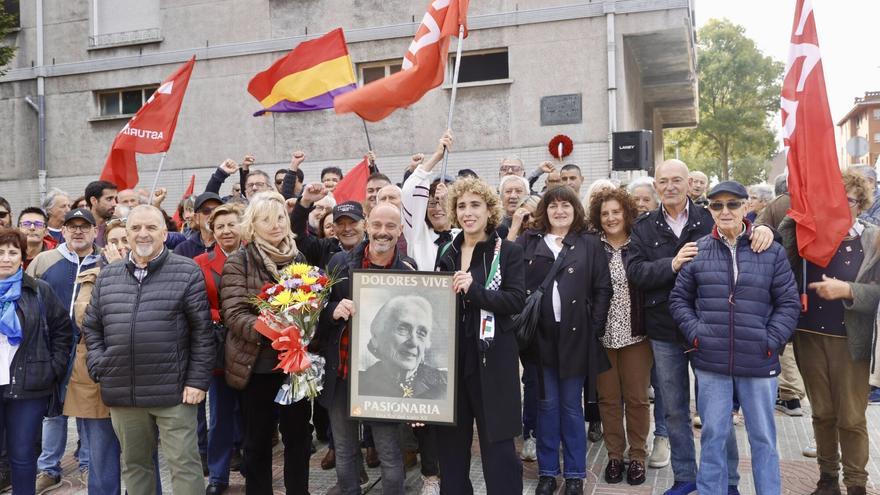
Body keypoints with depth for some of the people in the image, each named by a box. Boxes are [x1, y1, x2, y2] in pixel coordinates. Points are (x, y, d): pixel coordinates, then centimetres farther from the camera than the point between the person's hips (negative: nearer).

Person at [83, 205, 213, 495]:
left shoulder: (187, 272, -4)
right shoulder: (107, 276, 10)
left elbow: (202, 332, -6)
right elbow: (91, 327, 16)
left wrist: (197, 380, -10)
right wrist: (99, 368, 4)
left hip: (173, 391, -4)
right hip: (121, 393, 5)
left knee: (184, 463, 2)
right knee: (133, 464, 18)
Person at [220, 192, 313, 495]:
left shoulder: (298, 259, 7)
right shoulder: (238, 263, -5)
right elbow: (234, 314, -13)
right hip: (257, 365, -3)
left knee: (299, 436, 12)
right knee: (257, 442, 12)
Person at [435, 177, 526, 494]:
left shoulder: (509, 252, -2)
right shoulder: (447, 253, 11)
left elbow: (517, 301, -13)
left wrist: (474, 290, -23)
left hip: (492, 359, -4)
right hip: (451, 356, 5)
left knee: (497, 443, 1)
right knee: (451, 442, 13)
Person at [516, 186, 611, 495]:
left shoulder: (590, 244, 5)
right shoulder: (528, 242, 7)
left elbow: (603, 289, 2)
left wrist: (595, 328, -4)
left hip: (576, 335, -1)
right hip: (540, 335, 1)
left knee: (571, 407, 8)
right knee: (546, 405, 9)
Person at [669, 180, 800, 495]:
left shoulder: (772, 252, 0)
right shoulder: (698, 251, 2)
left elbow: (789, 303, 2)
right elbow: (678, 299, 8)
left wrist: (771, 341, -7)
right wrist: (696, 333, -3)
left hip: (759, 362, 0)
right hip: (711, 361, 1)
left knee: (763, 437, 12)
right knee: (713, 436, 11)